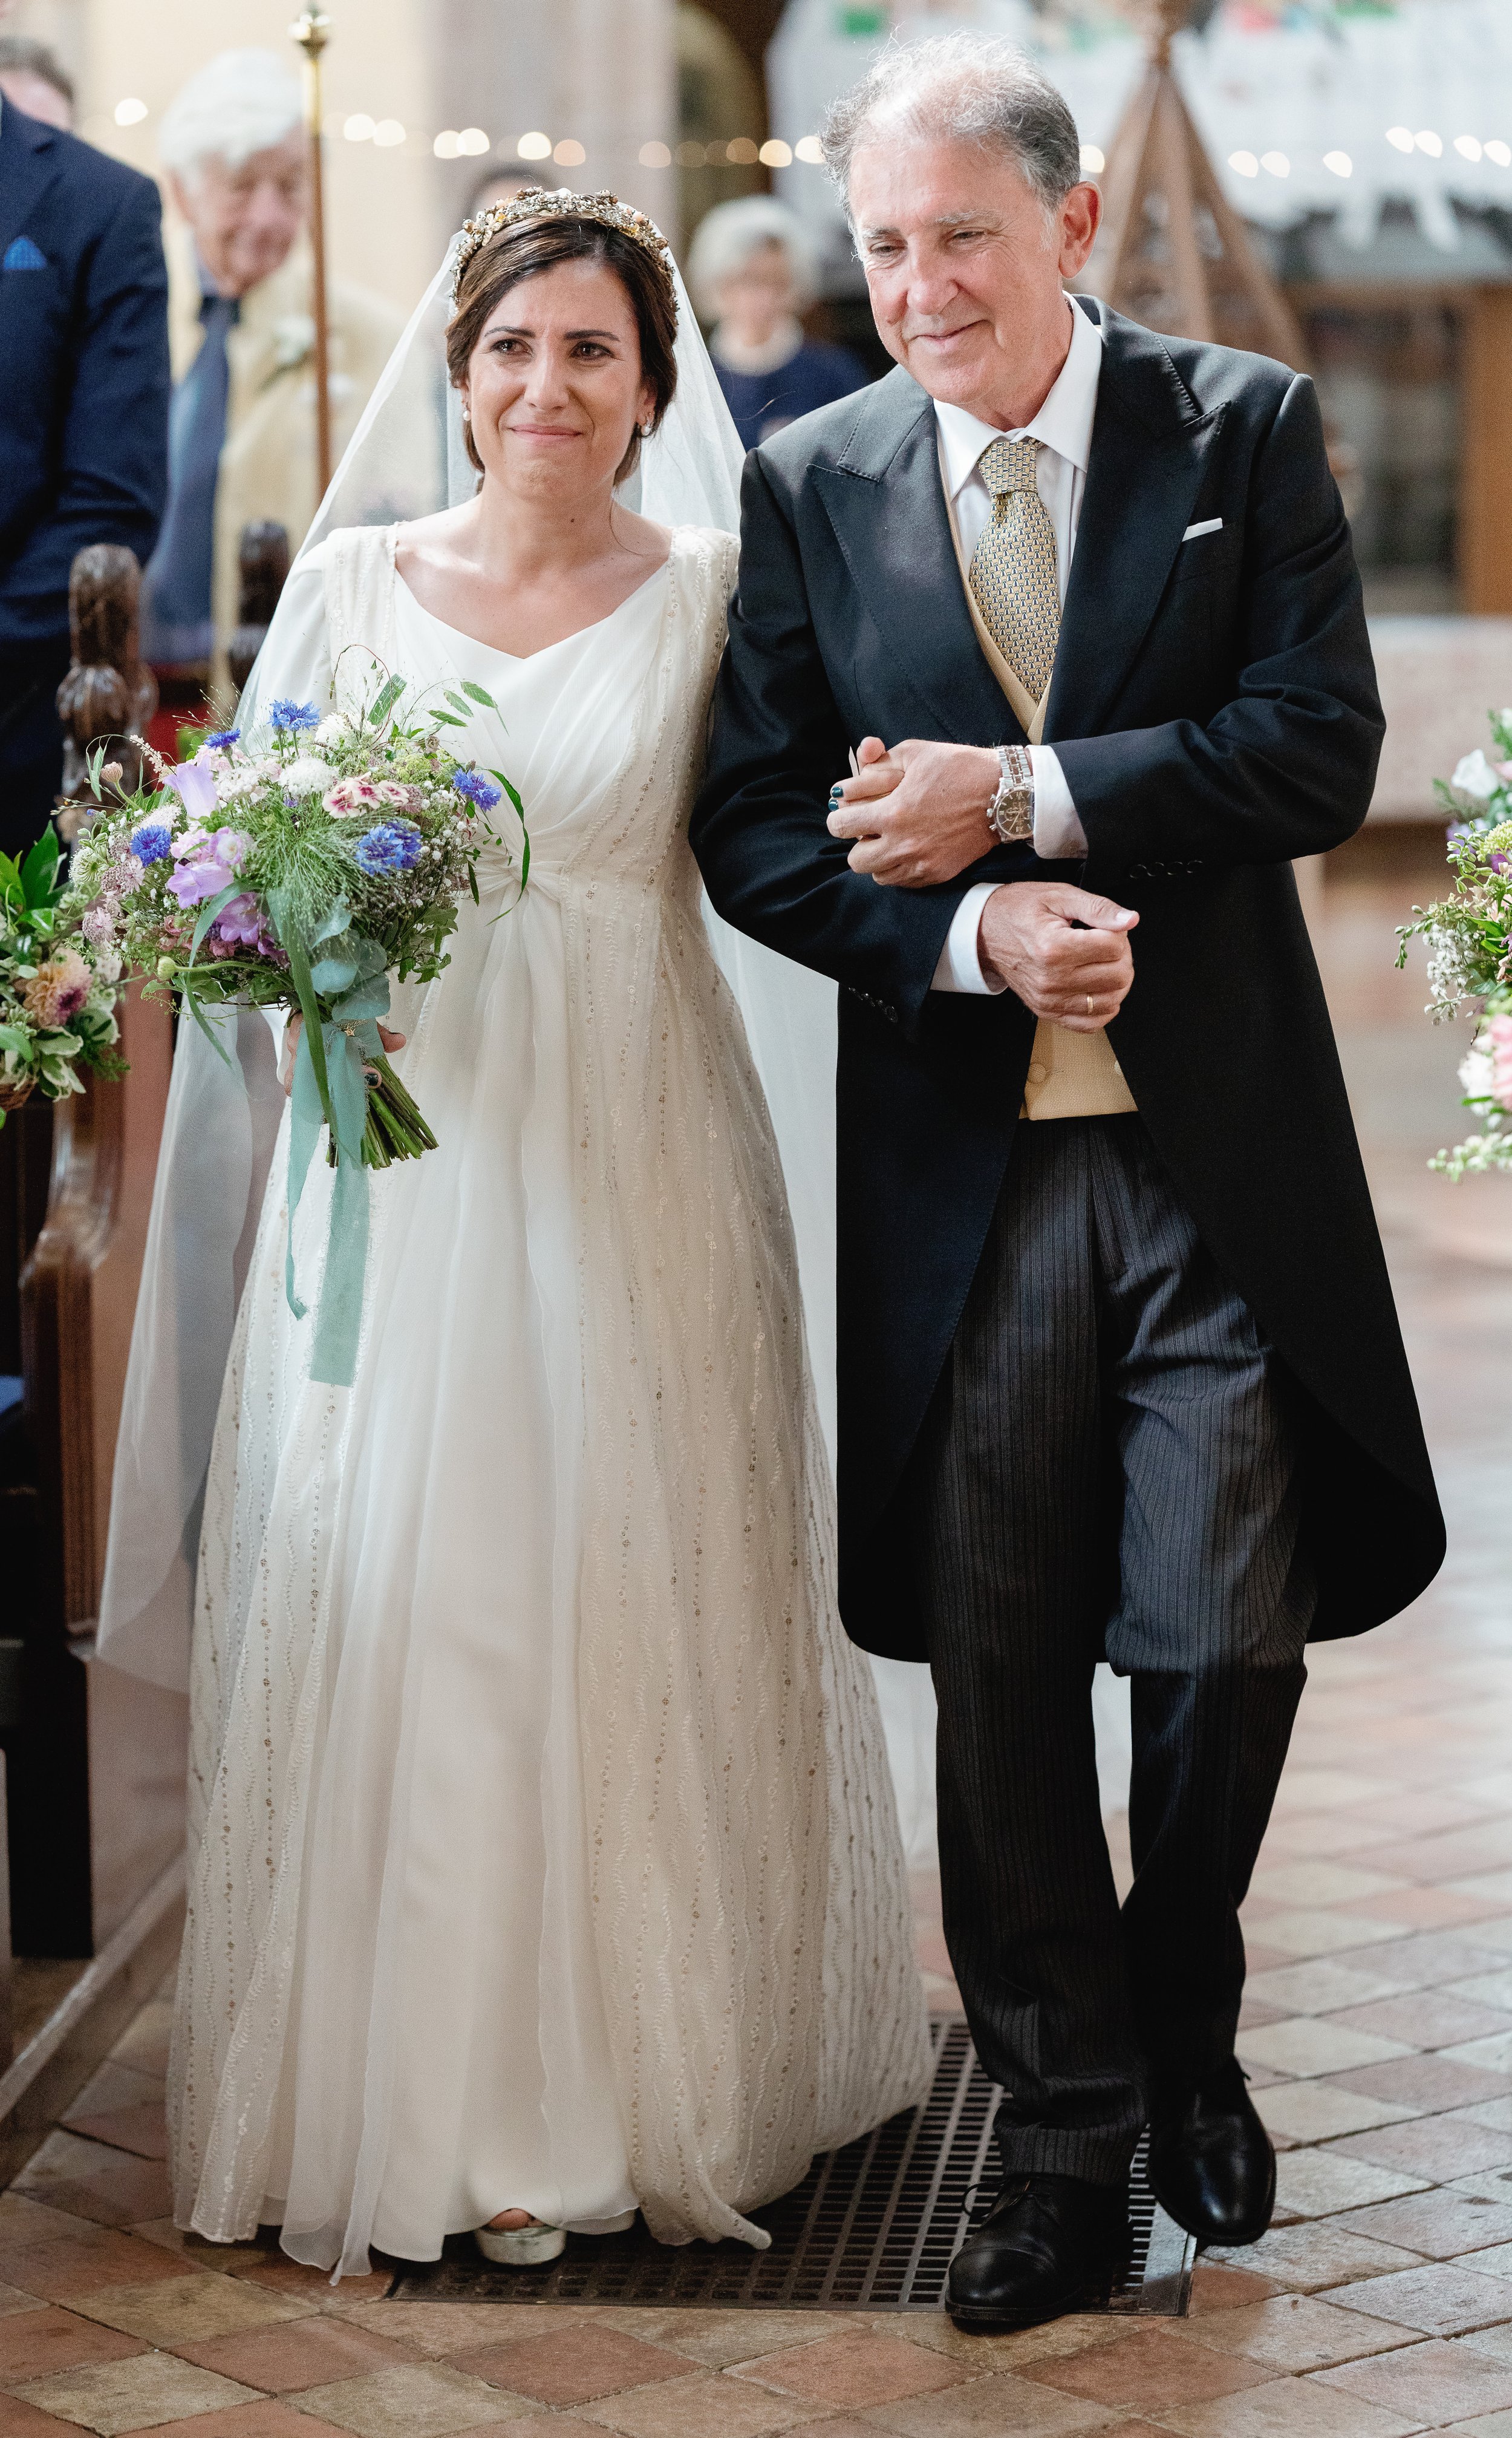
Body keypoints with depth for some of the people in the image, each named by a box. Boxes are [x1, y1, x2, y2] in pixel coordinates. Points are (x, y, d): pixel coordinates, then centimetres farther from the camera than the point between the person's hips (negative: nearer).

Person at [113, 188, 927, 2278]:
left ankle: (647, 2066, 17)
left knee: (637, 1598, 2)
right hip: (409, 1152, 1)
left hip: (636, 1163, -1)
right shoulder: (354, 580, 6)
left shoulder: (711, 594, 3)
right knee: (390, 1603, 0)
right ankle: (413, 2084, 11)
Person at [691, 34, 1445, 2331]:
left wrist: (1023, 799, -14)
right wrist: (971, 934, -13)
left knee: (1226, 1643, 2)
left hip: (1218, 1154, -1)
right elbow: (757, 833, 3)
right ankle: (1067, 2123, 20)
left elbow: (1321, 748, -9)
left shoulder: (1247, 430, 1)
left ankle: (1183, 2032, 30)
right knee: (999, 1672, 6)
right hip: (957, 1170, 2)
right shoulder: (811, 485, 6)